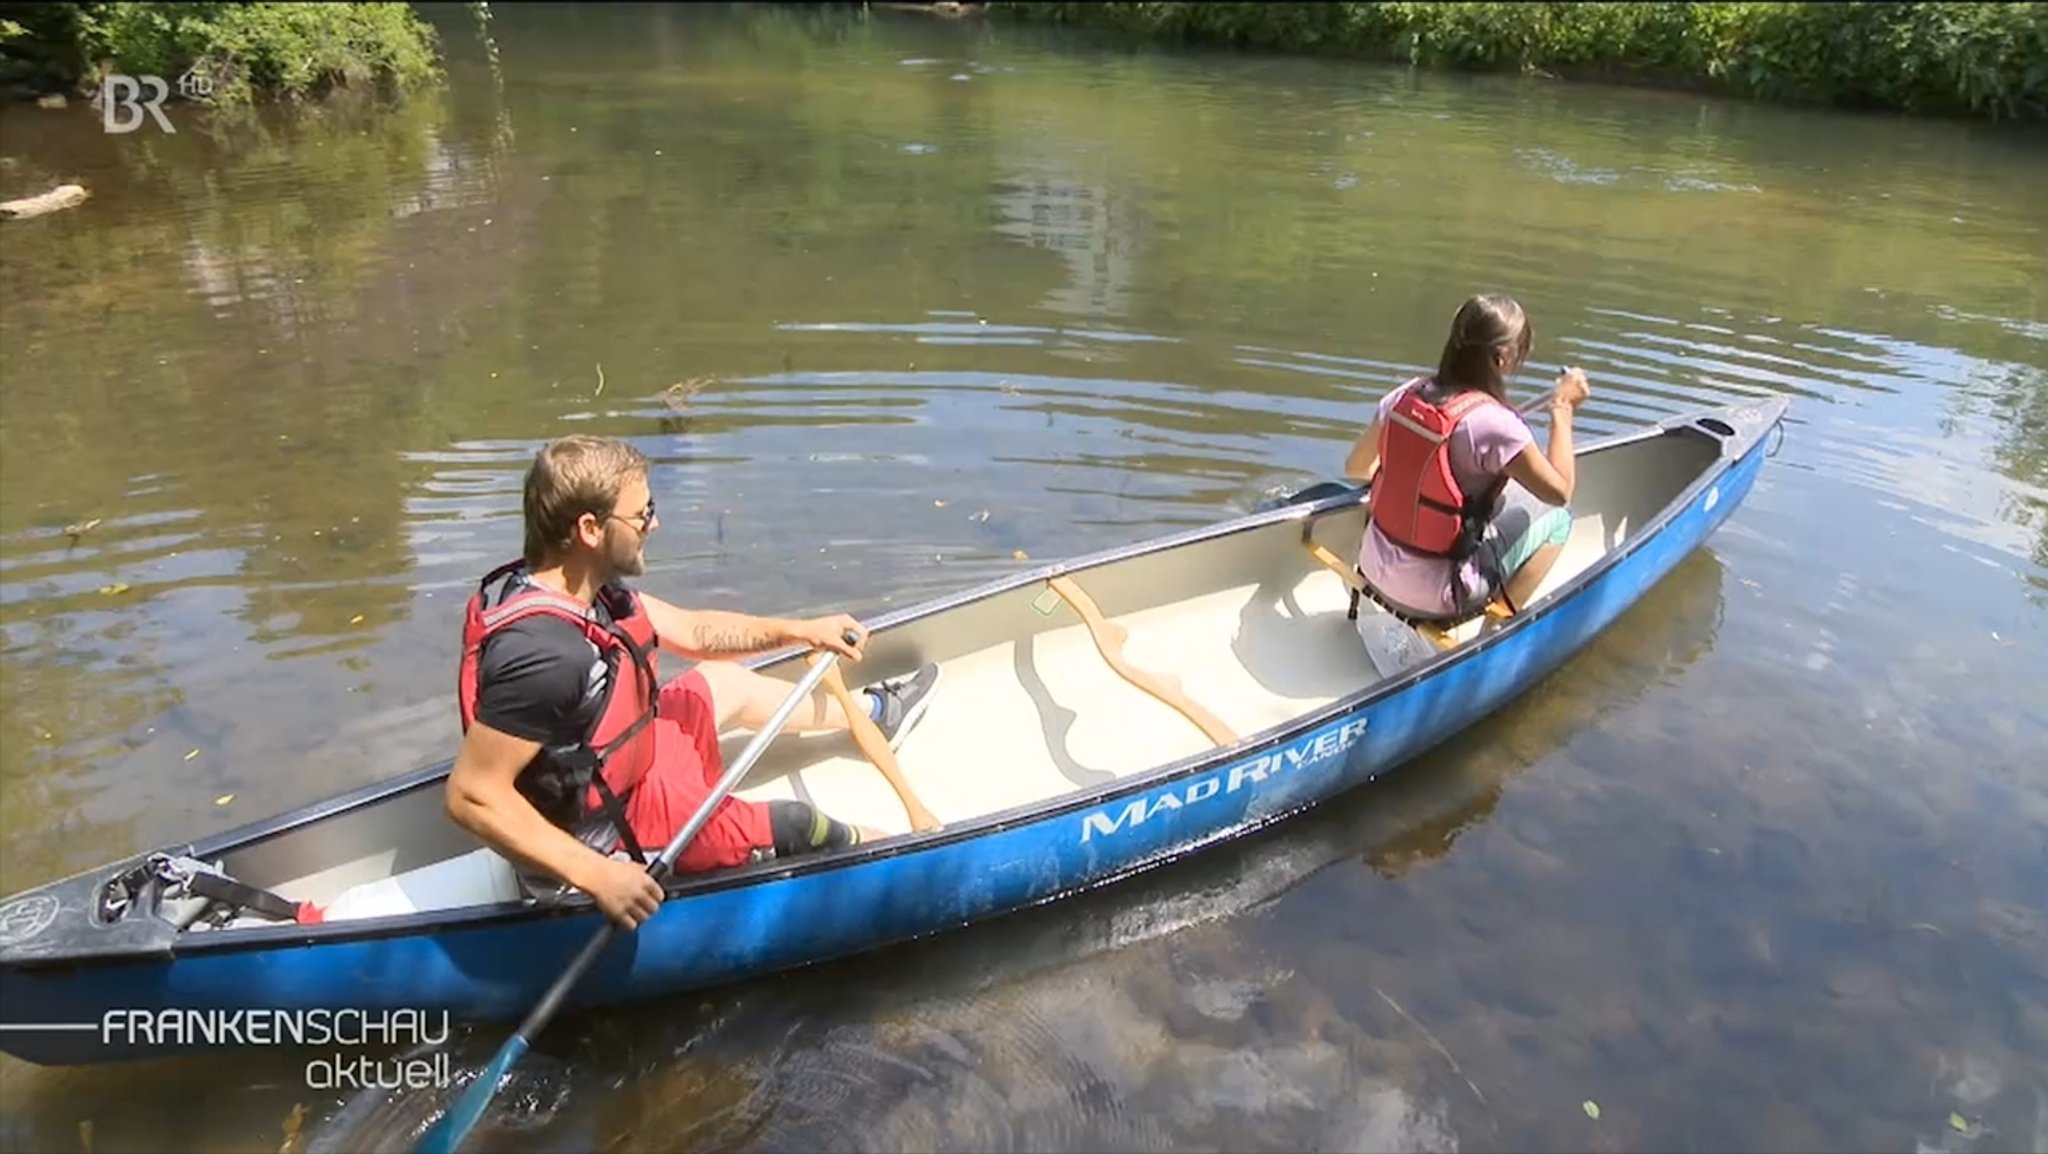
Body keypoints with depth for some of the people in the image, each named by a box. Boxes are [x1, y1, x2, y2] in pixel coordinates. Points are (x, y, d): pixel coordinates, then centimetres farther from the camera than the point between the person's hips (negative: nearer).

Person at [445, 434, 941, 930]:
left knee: (728, 682, 24)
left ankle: (872, 713, 48)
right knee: (799, 827, 5)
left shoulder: (577, 585, -9)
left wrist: (802, 630, 9)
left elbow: (690, 630, 5)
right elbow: (471, 795, -35)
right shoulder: (544, 652, -38)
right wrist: (597, 876, -35)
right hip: (612, 836, -9)